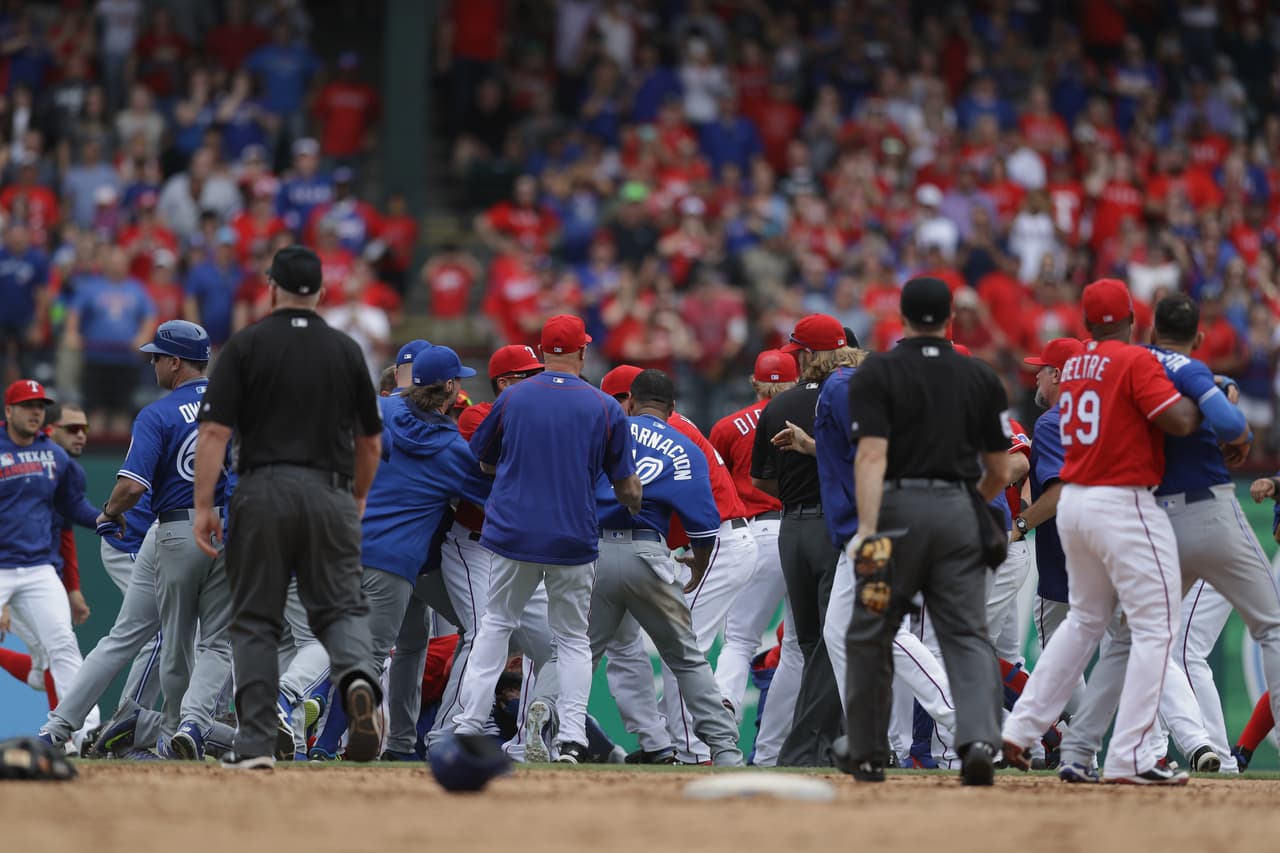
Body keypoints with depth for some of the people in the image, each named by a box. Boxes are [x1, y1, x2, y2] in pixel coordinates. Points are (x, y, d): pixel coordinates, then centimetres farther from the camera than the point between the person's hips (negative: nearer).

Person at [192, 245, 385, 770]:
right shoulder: (346, 351, 8)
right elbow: (371, 441, 16)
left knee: (255, 621, 6)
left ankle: (256, 744, 2)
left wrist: (203, 506, -7)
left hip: (263, 494, -2)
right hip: (330, 496, 2)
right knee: (341, 606, 6)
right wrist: (358, 498, 32)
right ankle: (358, 678, -27)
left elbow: (214, 431, -8)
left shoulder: (246, 346, 0)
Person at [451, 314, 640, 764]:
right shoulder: (606, 409, -3)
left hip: (514, 536, 1)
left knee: (495, 623, 16)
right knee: (573, 639, 11)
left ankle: (469, 724, 7)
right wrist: (636, 512, 23)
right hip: (574, 541, 0)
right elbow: (627, 487, 2)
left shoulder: (511, 398, -1)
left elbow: (484, 461, 13)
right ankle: (572, 738, -2)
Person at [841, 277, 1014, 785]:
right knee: (967, 635, 0)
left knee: (870, 633, 11)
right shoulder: (981, 378, 8)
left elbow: (872, 456, -15)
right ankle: (978, 739, -23)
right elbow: (1000, 471, 11)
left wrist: (866, 529, -21)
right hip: (959, 512, 2)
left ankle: (866, 756, 19)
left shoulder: (876, 374, -2)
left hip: (897, 509, -2)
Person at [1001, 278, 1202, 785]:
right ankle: (1132, 758, -11)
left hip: (1072, 501, 8)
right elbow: (1179, 421, -18)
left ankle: (1019, 730, 21)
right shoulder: (1136, 361, -11)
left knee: (1085, 620, 22)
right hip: (1123, 506, -8)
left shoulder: (1073, 367, 12)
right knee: (1155, 627, -4)